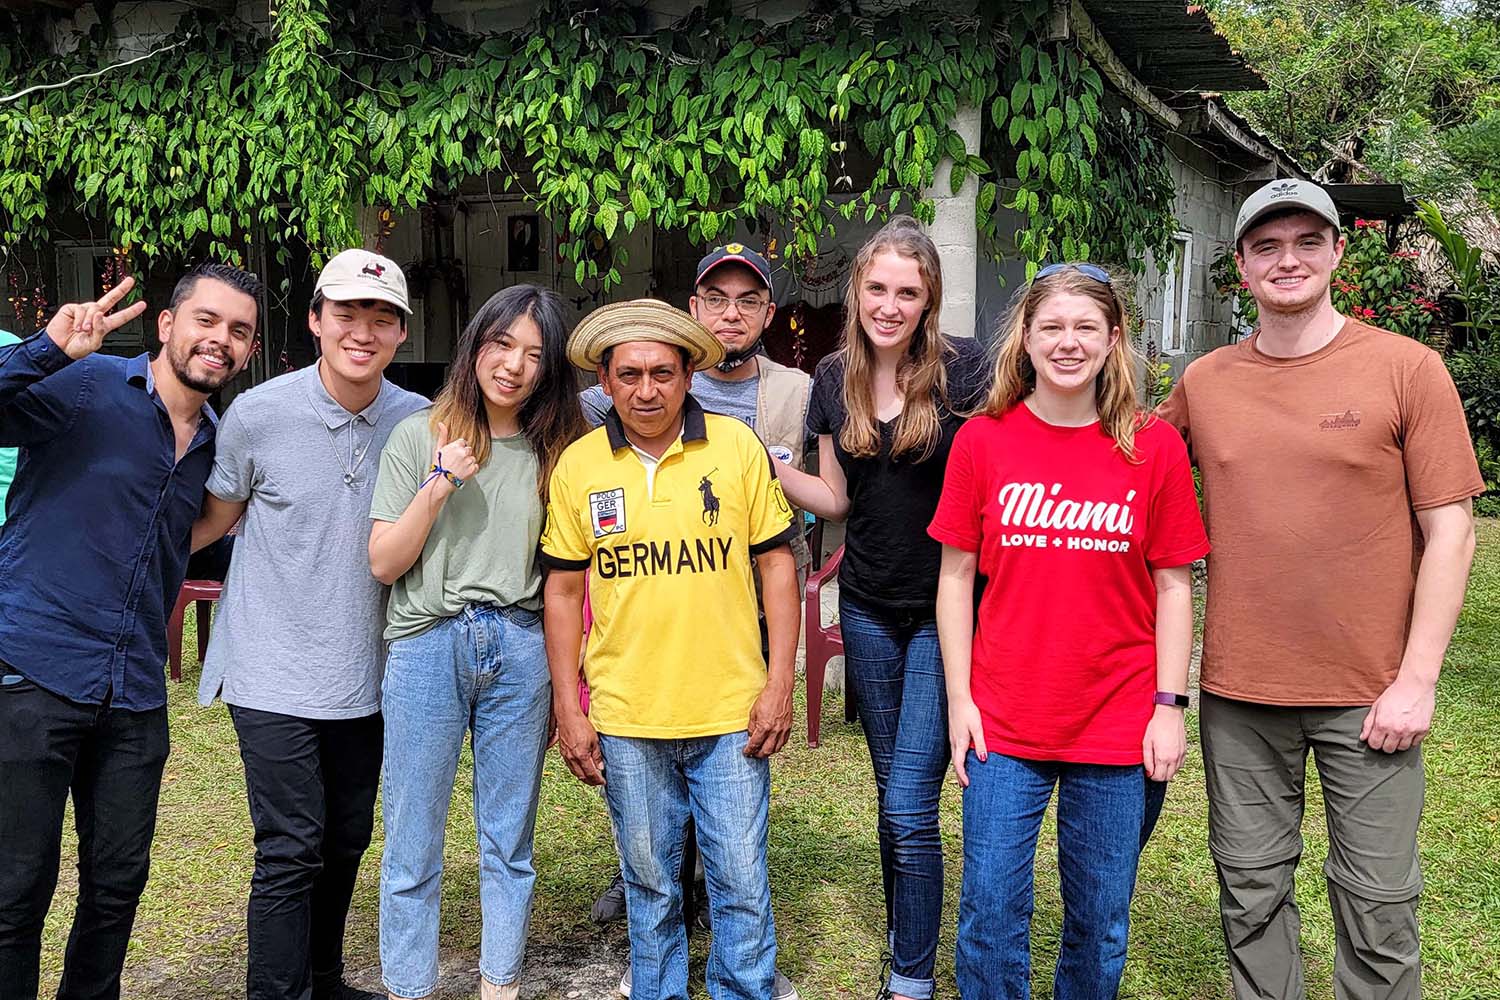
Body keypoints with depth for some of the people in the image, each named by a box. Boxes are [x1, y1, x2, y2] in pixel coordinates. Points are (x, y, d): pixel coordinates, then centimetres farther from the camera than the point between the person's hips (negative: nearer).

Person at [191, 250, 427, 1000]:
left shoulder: (418, 422, -1)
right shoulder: (258, 414, -9)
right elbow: (215, 515, 5)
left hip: (363, 678, 4)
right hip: (276, 676, -4)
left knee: (346, 843, 16)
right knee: (291, 851, -6)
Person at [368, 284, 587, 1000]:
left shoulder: (554, 451, 8)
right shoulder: (420, 436, 1)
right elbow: (384, 563, -2)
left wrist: (562, 684, 6)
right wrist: (441, 485, -13)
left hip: (519, 648, 2)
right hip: (427, 646, -2)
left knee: (509, 845, 10)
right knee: (414, 849, 5)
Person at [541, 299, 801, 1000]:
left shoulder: (737, 446, -4)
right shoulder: (578, 464, 0)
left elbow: (777, 561, 0)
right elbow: (563, 590, 4)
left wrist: (779, 684, -5)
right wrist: (569, 711, 1)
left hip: (730, 713, -1)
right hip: (624, 720, 1)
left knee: (741, 884, 7)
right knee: (649, 885, 15)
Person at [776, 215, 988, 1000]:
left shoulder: (962, 369, -11)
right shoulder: (835, 377, 3)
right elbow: (835, 497, 9)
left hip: (943, 610, -4)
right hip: (869, 609, 5)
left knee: (909, 807, -6)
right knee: (892, 791, 17)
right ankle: (903, 934, 36)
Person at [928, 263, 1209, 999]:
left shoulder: (1154, 447, -3)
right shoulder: (982, 441, -2)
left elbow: (1172, 586, 2)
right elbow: (955, 576, 2)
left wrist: (1169, 705, -2)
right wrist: (959, 697, -1)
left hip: (1118, 726, 0)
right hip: (1005, 724, 0)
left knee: (1100, 917, 13)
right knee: (990, 911, 6)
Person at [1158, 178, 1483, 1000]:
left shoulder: (1407, 369, -3)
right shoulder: (1202, 383, 4)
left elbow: (1450, 532, -4)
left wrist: (1416, 681, -9)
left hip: (1370, 695, -2)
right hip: (1238, 692, 3)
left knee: (1377, 902, 5)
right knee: (1252, 893, 12)